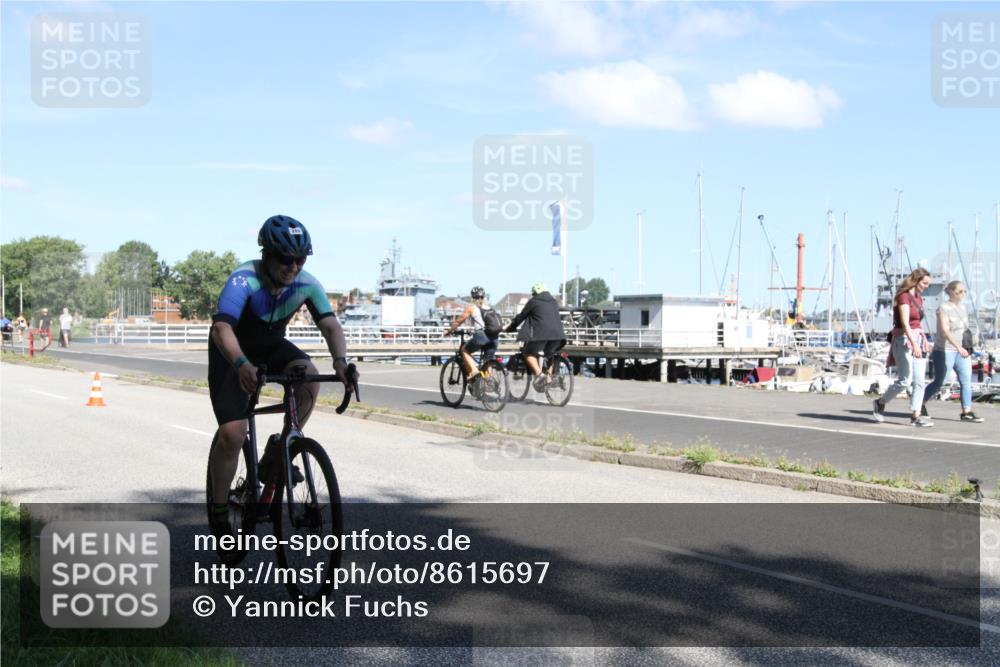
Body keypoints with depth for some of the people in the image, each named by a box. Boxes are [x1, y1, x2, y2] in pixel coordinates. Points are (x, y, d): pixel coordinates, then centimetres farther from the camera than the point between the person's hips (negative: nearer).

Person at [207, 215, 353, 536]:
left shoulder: (307, 284, -19)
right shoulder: (244, 279, -32)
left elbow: (330, 325, -27)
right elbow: (221, 328, -45)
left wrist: (340, 359, -48)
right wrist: (242, 364, -64)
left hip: (270, 345, 4)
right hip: (232, 352, -4)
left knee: (309, 375, -28)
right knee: (232, 434, -15)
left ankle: (275, 457, -11)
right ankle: (219, 512, 7)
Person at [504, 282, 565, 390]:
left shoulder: (533, 301, 8)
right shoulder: (554, 302, 24)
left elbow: (521, 316, 12)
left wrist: (510, 328, 24)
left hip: (541, 333, -5)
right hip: (557, 333, 6)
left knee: (529, 353, 6)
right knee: (550, 354, 25)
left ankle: (538, 374, -16)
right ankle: (549, 376, 10)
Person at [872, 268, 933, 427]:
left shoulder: (918, 298, 14)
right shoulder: (904, 296, -13)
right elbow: (905, 323, -23)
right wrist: (914, 344, -32)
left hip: (918, 340, 8)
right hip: (904, 340, -8)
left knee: (919, 381, 1)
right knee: (905, 380, -7)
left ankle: (915, 416, 1)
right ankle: (880, 403, 13)